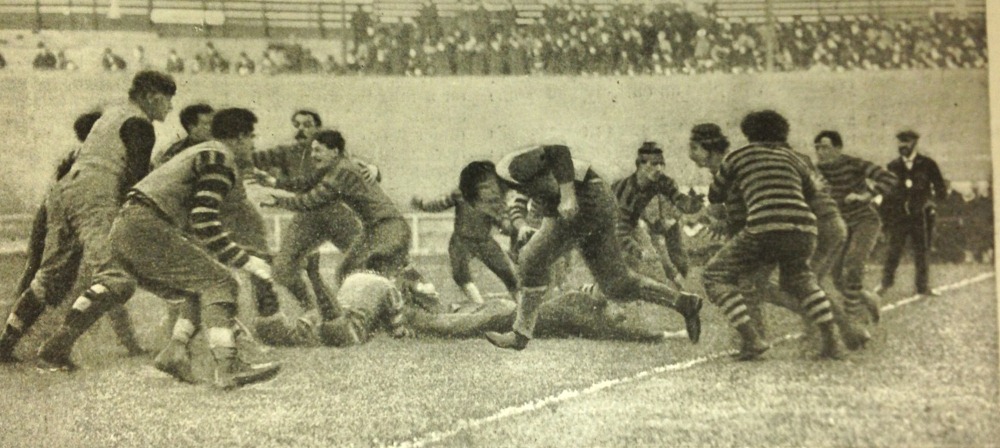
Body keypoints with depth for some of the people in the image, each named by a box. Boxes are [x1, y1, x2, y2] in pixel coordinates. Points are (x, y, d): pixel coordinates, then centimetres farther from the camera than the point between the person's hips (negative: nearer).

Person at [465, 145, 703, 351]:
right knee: (615, 286, 11)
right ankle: (684, 302, 16)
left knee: (533, 258, -10)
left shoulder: (511, 168, -13)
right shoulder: (514, 182, 18)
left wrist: (567, 197, -25)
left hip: (588, 199, -10)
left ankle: (521, 334, -5)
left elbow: (558, 151, -23)